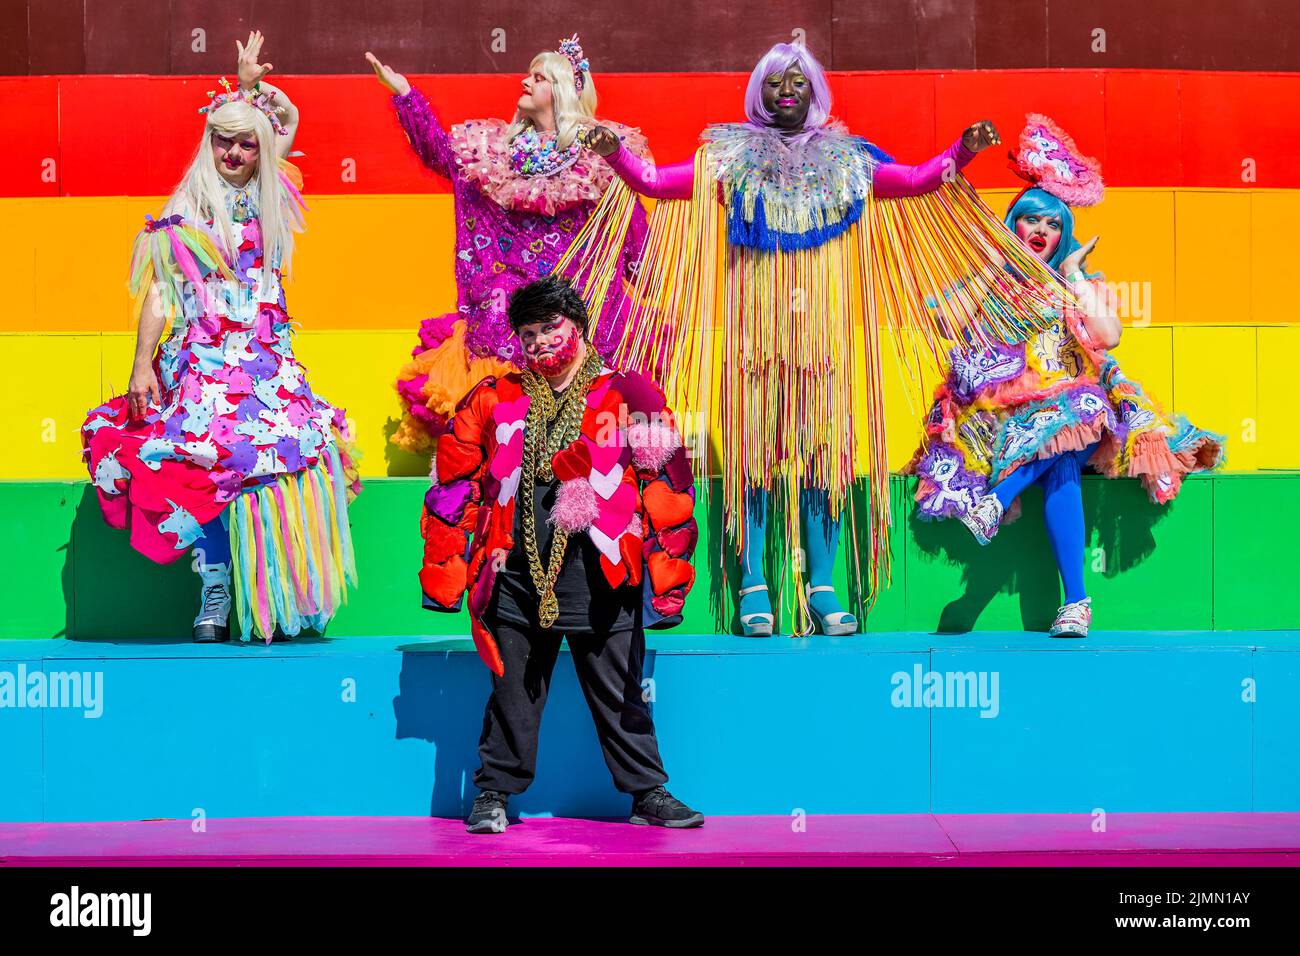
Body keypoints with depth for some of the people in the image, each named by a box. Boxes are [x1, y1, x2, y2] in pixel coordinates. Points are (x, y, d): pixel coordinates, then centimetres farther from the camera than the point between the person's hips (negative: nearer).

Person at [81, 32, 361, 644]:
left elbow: (289, 119, 28)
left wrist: (254, 85, 16)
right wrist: (142, 365, -7)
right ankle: (215, 595, -10)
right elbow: (160, 291, 1)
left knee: (282, 461, -10)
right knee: (211, 465, -18)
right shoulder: (186, 212, 5)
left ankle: (277, 600, -4)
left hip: (268, 363, 3)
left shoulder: (268, 199, 14)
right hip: (204, 362, -3)